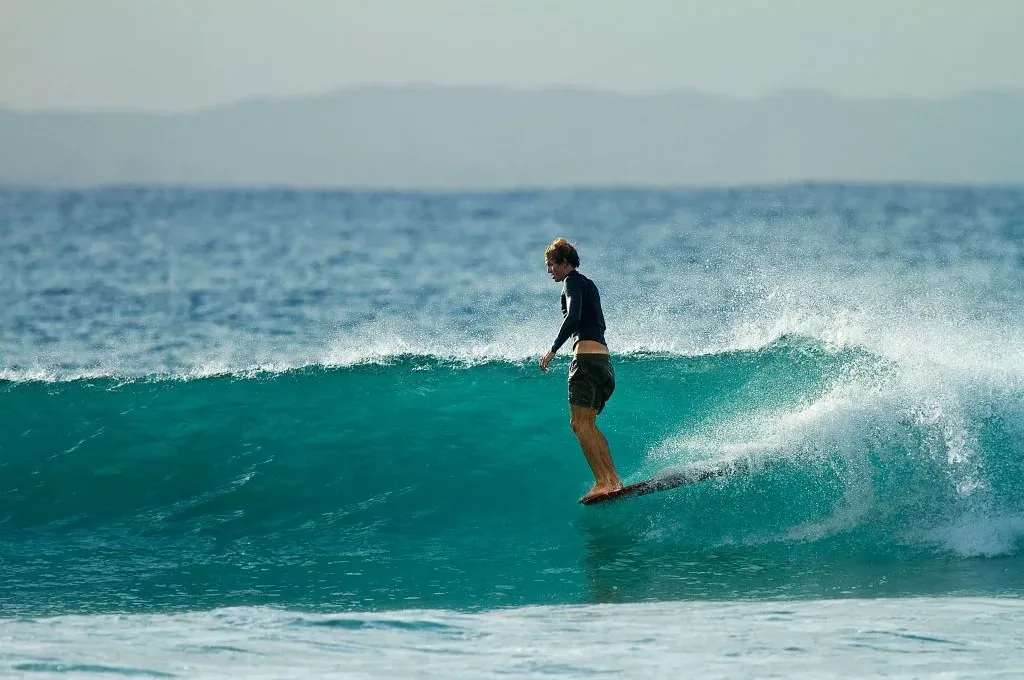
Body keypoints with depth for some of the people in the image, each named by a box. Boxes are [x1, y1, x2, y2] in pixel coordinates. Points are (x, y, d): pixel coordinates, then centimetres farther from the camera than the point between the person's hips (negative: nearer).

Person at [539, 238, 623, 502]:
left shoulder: (573, 281, -1)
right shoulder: (589, 285, 26)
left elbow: (573, 317, -17)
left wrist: (553, 349, -16)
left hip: (586, 357, -10)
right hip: (603, 359, 10)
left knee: (580, 423, -14)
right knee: (588, 425, 11)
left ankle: (602, 482, -22)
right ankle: (614, 481, 2)